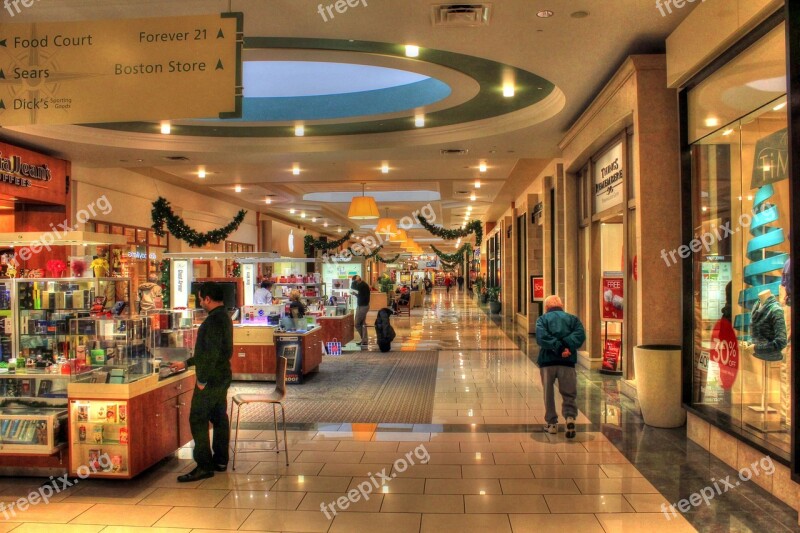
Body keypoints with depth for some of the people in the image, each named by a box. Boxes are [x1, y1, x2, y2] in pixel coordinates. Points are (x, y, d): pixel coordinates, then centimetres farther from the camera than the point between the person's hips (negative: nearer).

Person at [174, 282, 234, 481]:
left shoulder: (214, 319, -19)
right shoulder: (224, 317, 14)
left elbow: (211, 353, -25)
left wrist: (202, 379, -19)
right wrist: (187, 363, 26)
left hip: (211, 380, -10)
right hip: (222, 377, 10)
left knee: (198, 420, -4)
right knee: (219, 418, 14)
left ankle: (204, 466, -1)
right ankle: (220, 460, 23)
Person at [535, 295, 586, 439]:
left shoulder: (542, 319, 8)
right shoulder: (572, 318, 14)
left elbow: (541, 337, -12)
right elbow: (580, 335, -5)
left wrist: (559, 348, -15)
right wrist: (567, 346, -14)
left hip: (547, 360, -1)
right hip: (567, 362, 1)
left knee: (549, 394, 14)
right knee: (569, 394, 7)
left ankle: (551, 423, 19)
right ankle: (570, 417, -17)